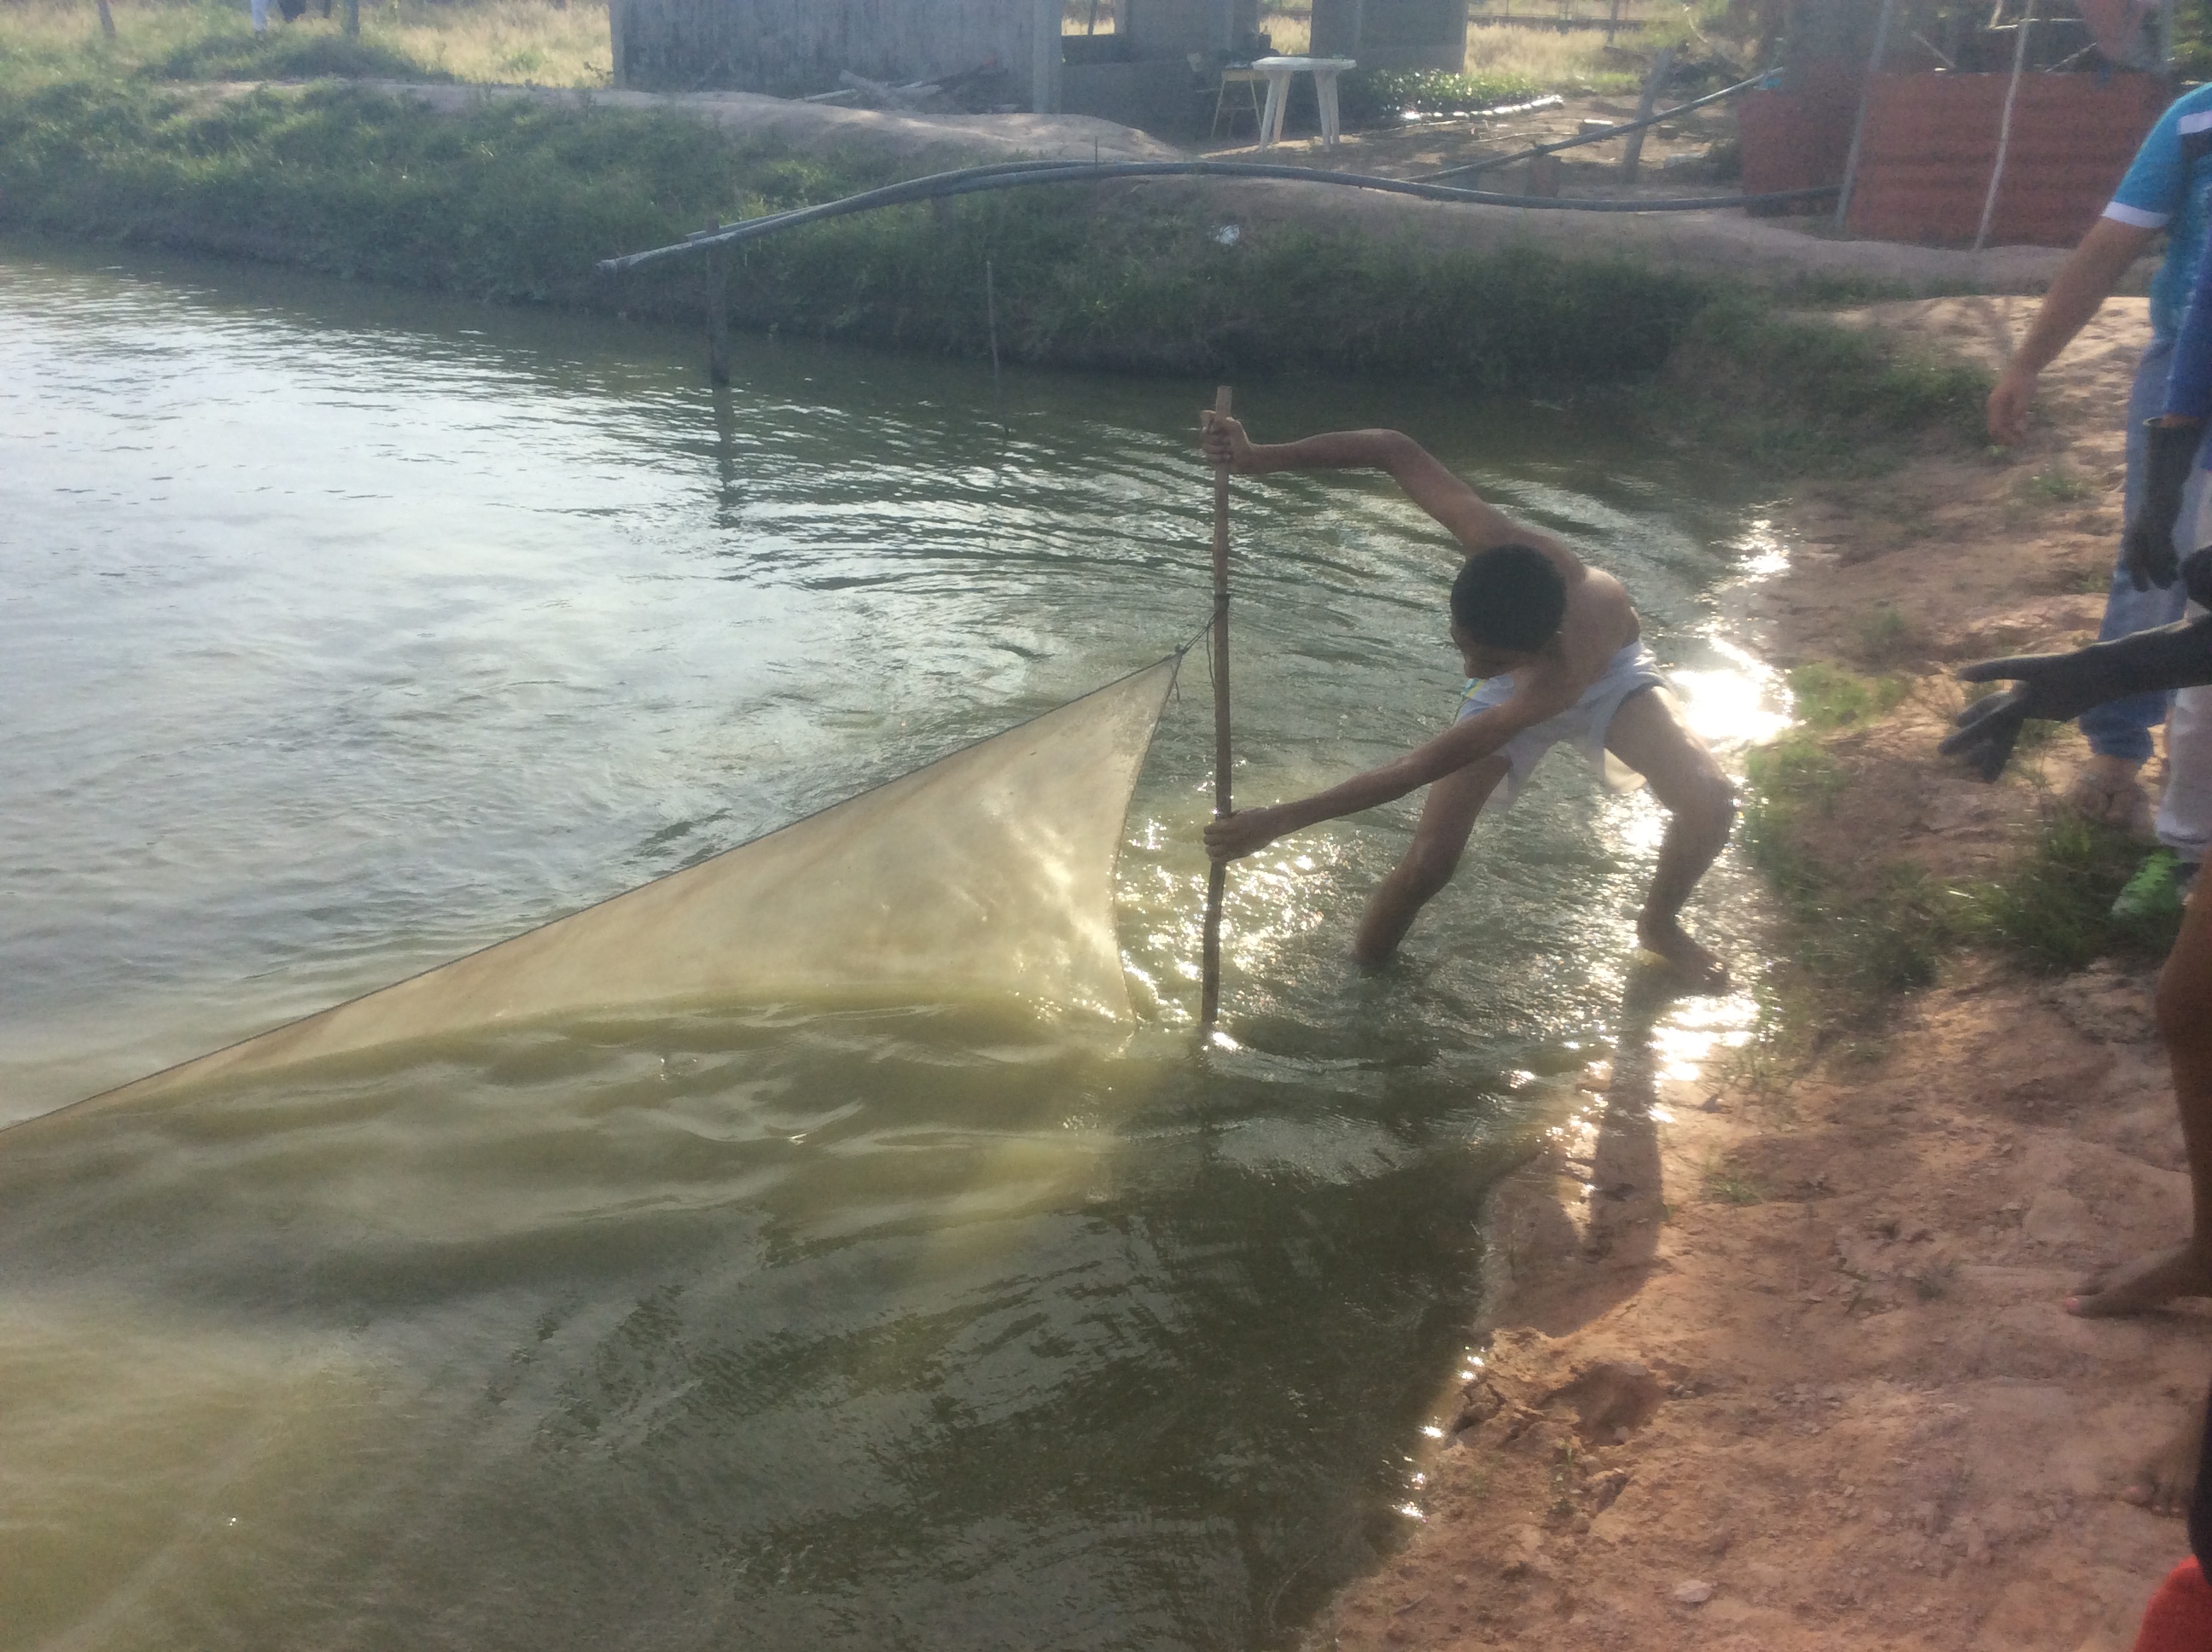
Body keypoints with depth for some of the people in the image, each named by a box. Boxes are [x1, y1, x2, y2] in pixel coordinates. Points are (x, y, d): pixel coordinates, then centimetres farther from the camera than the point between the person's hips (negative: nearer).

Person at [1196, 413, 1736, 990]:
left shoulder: (1565, 662, -49)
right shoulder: (1496, 547, -43)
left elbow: (1426, 766, -47)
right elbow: (1398, 451, -29)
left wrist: (1282, 820, -48)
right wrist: (1261, 458, -38)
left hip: (1609, 673, -2)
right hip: (1513, 682, 2)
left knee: (1709, 797, -26)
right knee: (1429, 860, -17)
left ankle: (1659, 925, 5)